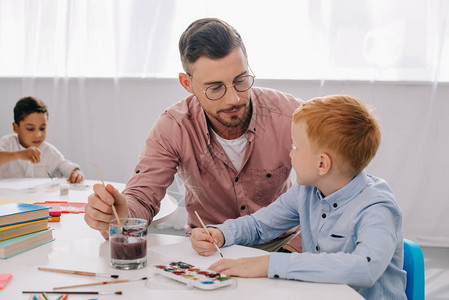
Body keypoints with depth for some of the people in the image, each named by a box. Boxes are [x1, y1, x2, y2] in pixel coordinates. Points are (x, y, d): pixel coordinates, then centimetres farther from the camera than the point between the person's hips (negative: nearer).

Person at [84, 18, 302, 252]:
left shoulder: (290, 115, -17)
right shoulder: (173, 127, -14)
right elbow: (142, 199, -15)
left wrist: (300, 243, -26)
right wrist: (121, 218, -38)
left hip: (278, 244, -1)